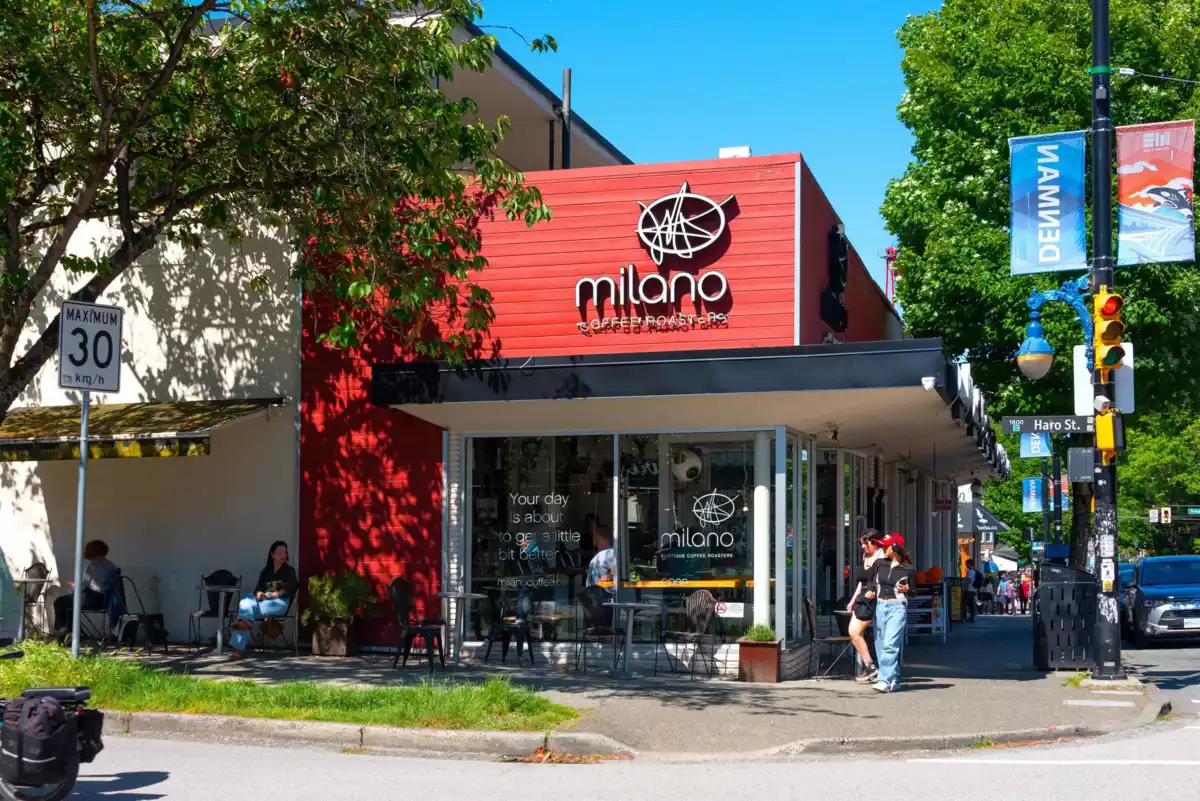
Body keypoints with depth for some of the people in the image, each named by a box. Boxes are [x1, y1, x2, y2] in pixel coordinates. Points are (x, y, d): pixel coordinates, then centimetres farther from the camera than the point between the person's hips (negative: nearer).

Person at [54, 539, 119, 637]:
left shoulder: (92, 564, -10)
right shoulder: (111, 566, 11)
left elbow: (82, 586, -11)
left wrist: (71, 585, 11)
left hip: (91, 600, -8)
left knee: (59, 602, 11)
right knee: (68, 603, 29)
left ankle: (59, 630, 21)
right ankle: (69, 631, 30)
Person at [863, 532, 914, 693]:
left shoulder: (907, 569, -1)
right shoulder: (879, 564, 8)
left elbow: (913, 591, 9)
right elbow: (870, 580, 22)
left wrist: (907, 589, -13)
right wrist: (870, 591, 3)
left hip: (897, 607, -5)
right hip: (880, 606, 5)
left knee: (890, 644, -16)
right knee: (880, 645, 6)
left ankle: (885, 681, -21)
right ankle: (894, 681, 16)